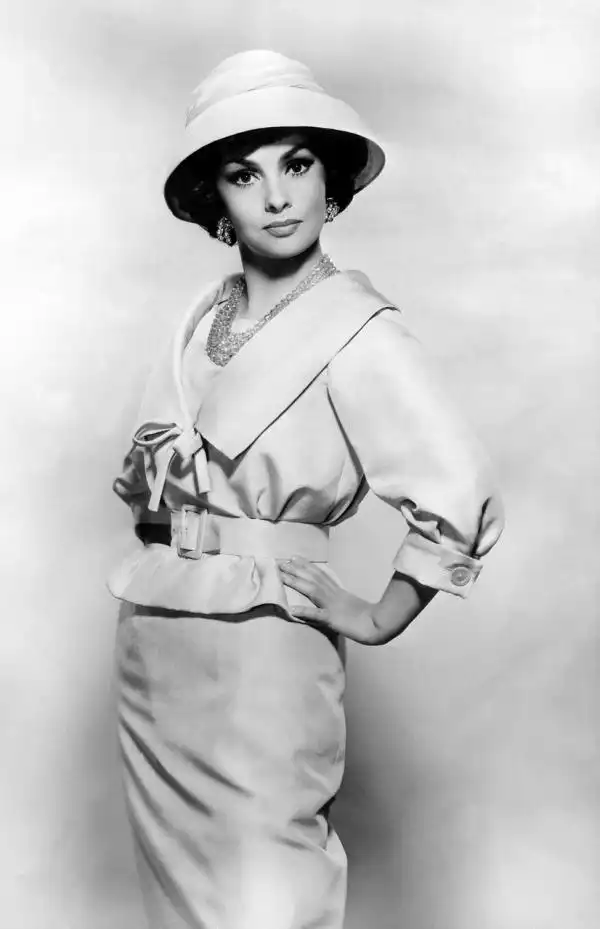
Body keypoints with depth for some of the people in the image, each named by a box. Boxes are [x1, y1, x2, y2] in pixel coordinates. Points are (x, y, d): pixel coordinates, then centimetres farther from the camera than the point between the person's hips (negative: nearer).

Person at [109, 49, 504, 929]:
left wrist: (378, 618, -11)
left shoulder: (359, 333, -13)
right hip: (150, 634, 7)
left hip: (258, 636, -6)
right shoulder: (205, 313, 7)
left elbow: (459, 493, -19)